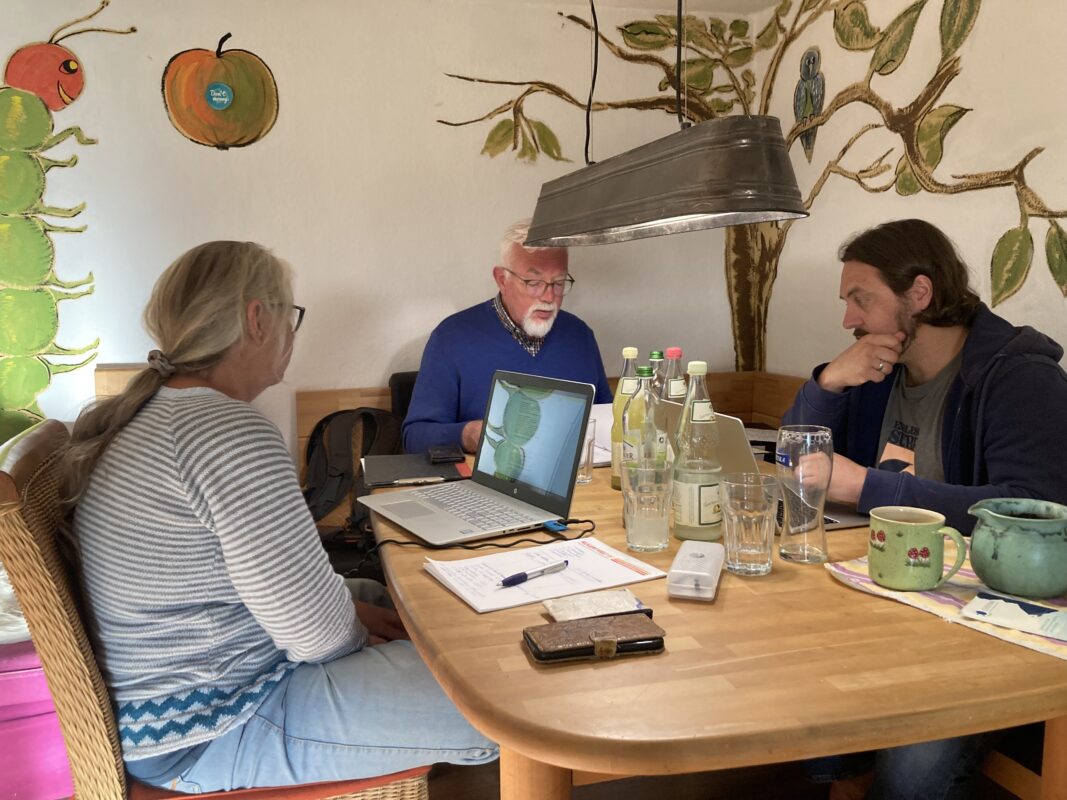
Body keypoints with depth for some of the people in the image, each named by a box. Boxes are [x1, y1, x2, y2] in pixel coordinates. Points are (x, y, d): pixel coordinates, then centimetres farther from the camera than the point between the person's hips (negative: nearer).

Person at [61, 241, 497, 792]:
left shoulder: (148, 411, 6)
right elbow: (316, 635, -23)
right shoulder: (234, 436, -27)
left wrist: (344, 602, 5)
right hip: (206, 736, -11)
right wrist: (351, 629, -1)